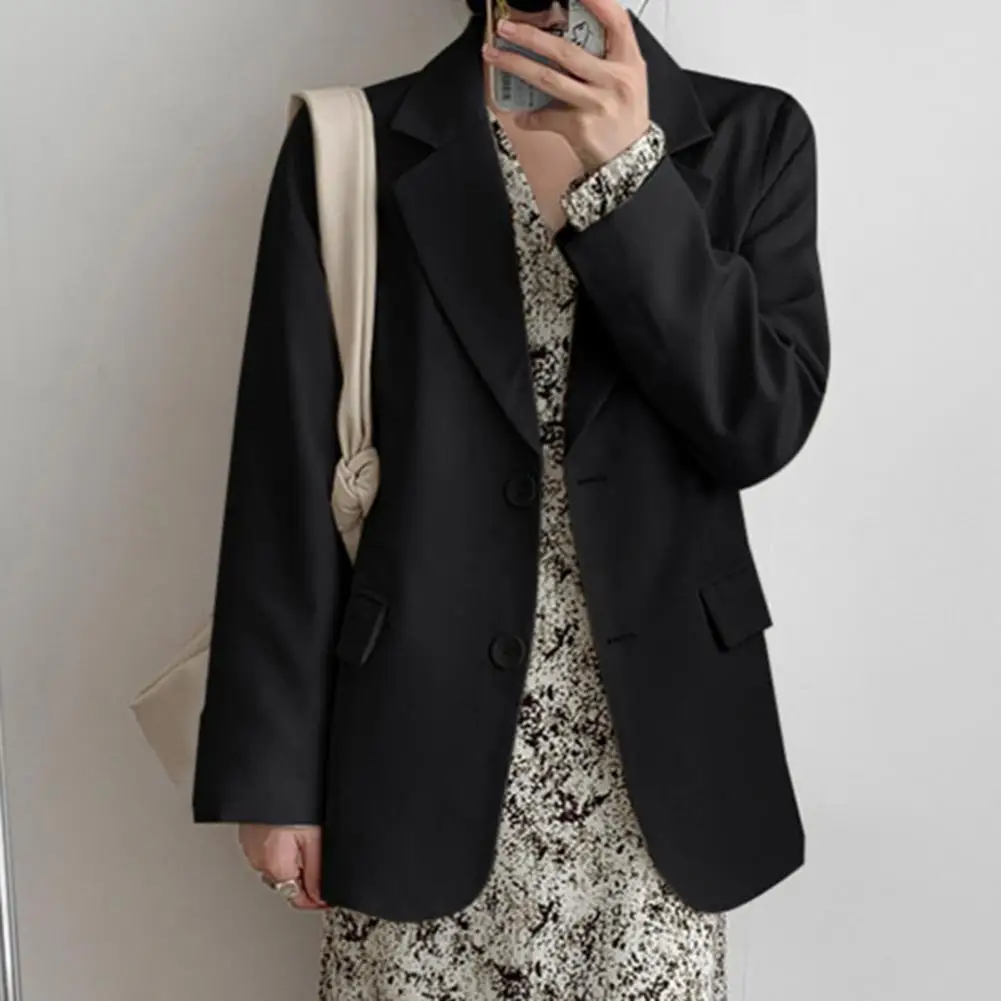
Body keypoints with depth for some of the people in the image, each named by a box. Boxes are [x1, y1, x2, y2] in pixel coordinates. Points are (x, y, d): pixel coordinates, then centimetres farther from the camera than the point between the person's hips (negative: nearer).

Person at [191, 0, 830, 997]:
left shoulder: (754, 138, 3)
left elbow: (765, 426, -8)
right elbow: (289, 482, -3)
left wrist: (627, 169, -16)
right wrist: (273, 769, -3)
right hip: (420, 750, -1)